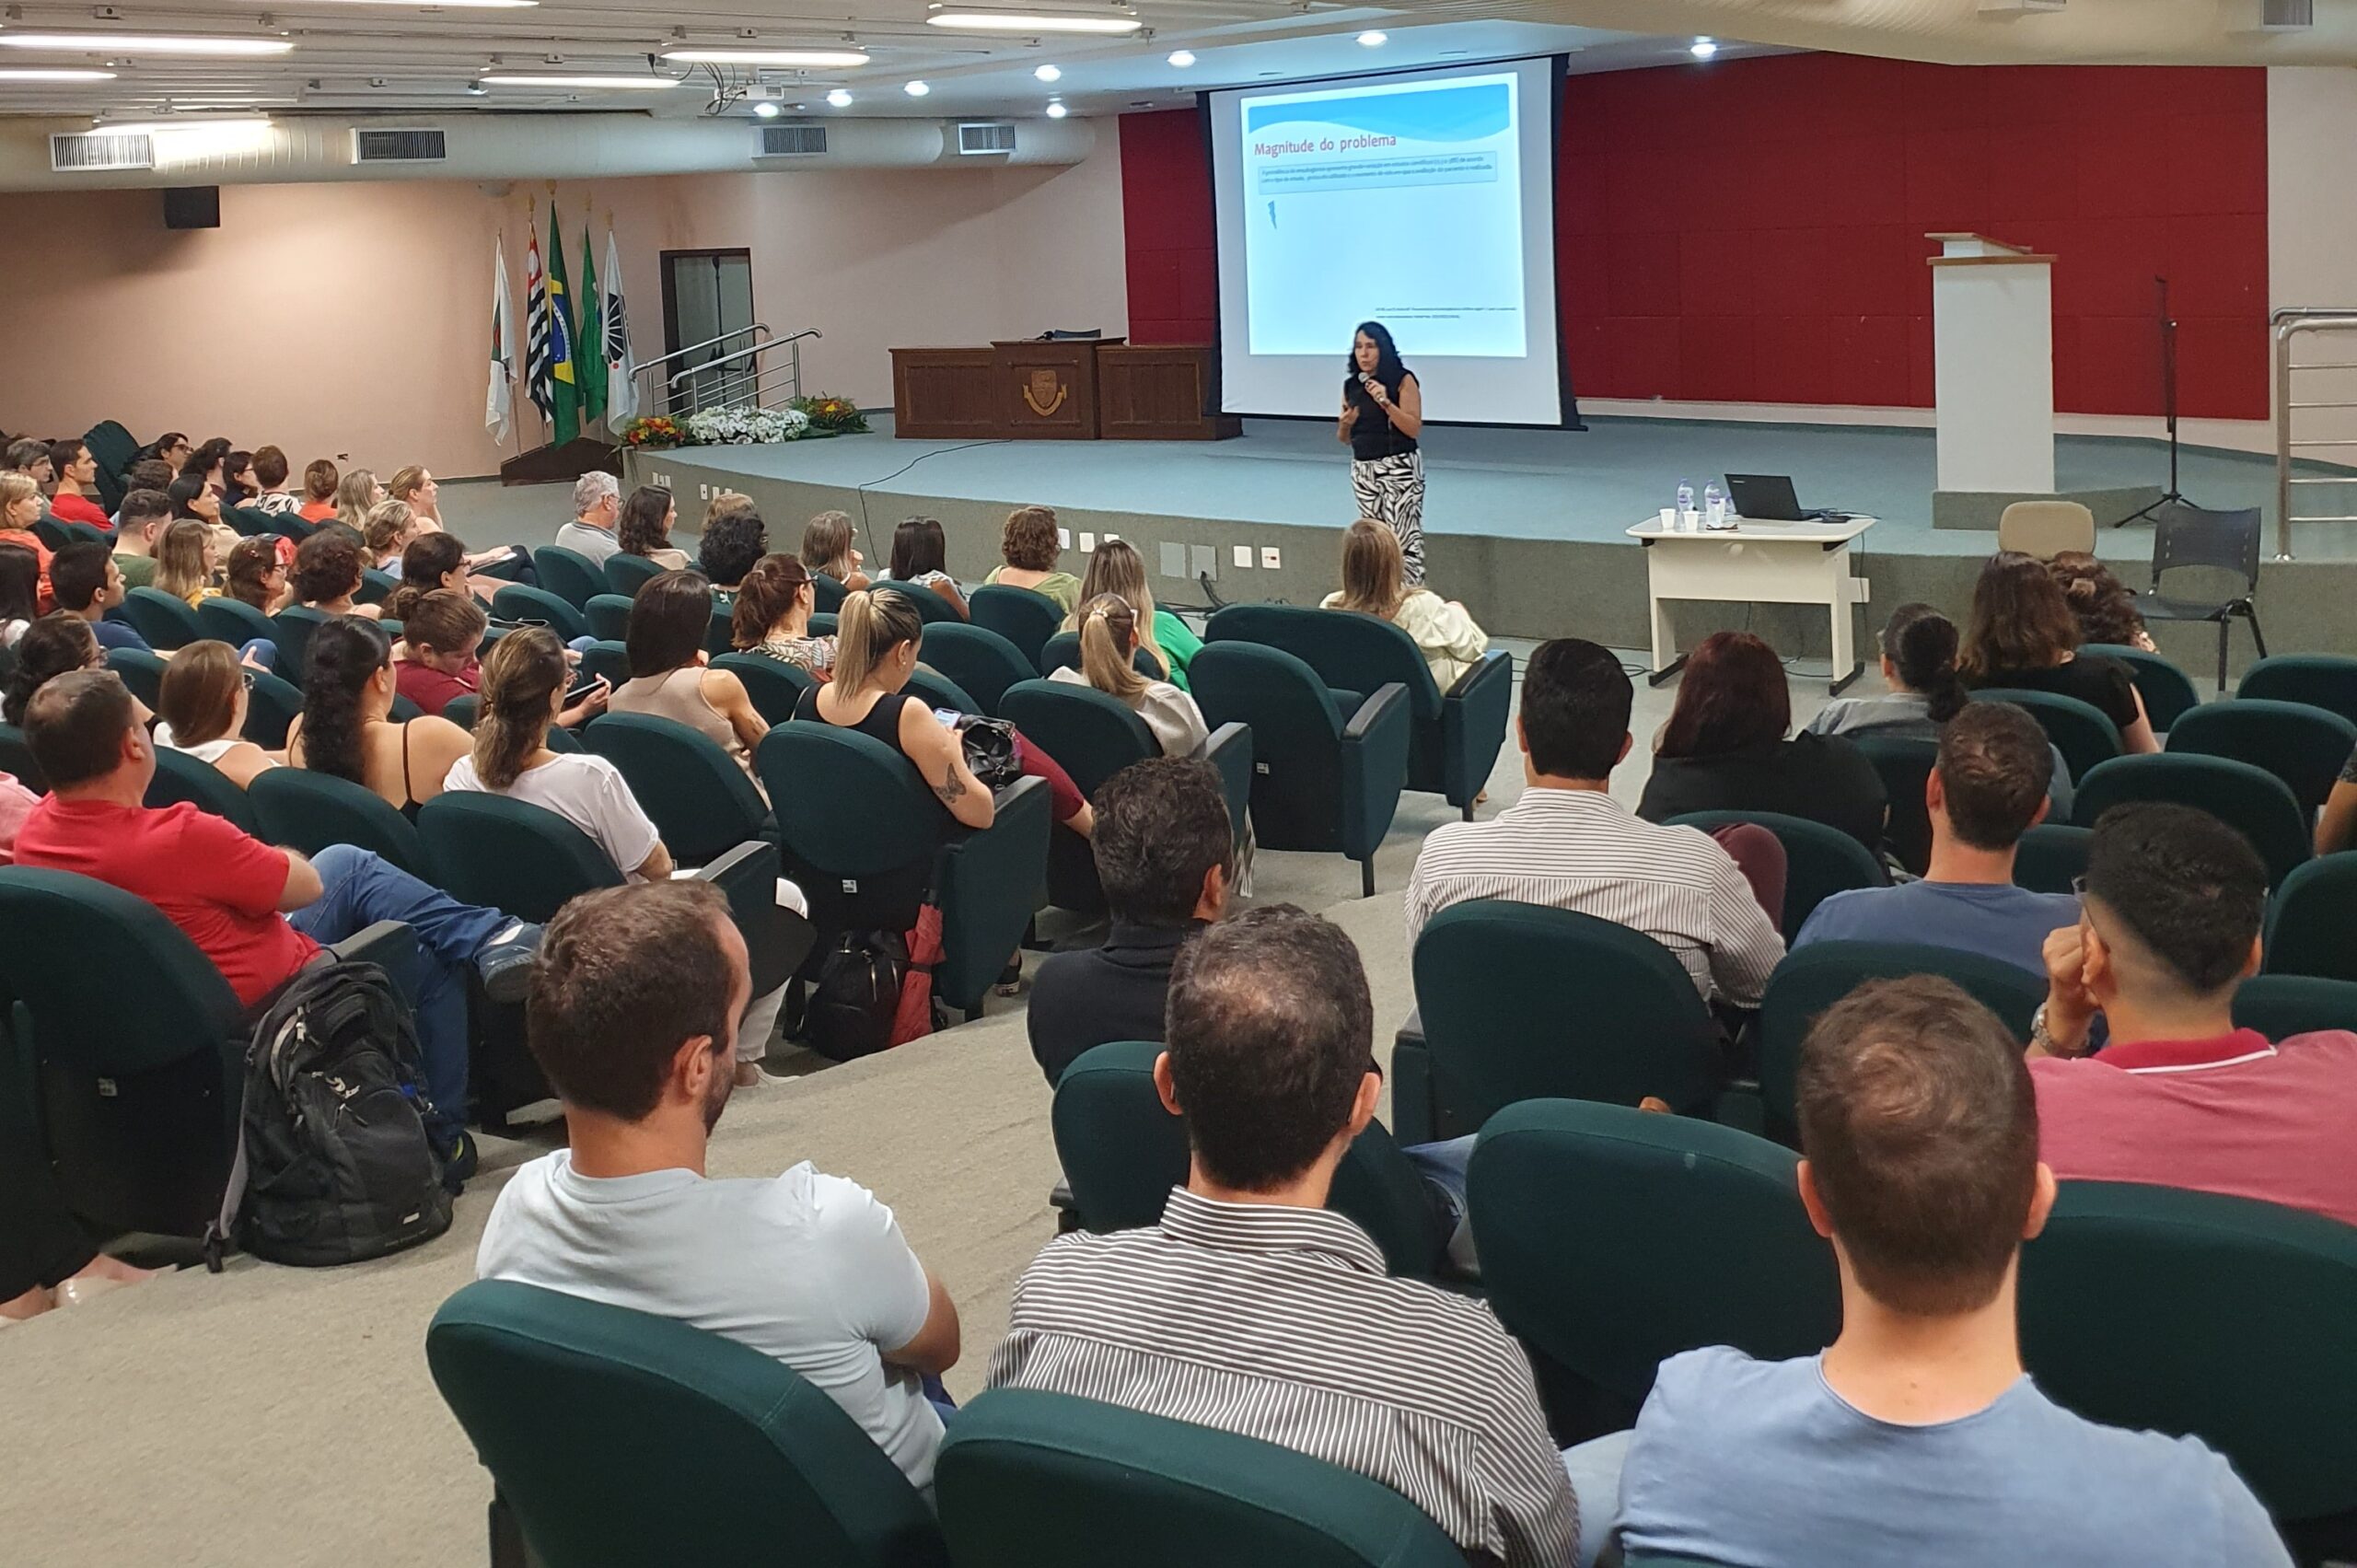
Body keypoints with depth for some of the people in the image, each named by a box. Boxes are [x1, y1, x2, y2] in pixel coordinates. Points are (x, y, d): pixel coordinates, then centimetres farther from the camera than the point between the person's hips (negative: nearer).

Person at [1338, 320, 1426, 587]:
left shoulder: (1403, 380, -6)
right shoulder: (1351, 386, 10)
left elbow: (1414, 429, -12)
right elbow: (1345, 439, 16)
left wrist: (1385, 403, -23)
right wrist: (1345, 424, -7)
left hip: (1399, 468, -6)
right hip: (1363, 470, 6)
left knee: (1403, 540, -11)